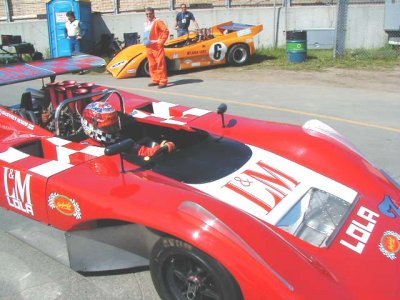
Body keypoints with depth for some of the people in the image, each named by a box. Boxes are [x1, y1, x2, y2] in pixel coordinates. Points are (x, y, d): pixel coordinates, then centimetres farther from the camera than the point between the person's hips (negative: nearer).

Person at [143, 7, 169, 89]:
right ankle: (155, 80, 20)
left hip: (157, 46, -8)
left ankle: (163, 81, -6)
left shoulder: (158, 21, -7)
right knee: (152, 65, 12)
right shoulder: (146, 23, 17)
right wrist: (145, 42, 15)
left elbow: (166, 31, -14)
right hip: (148, 47, 8)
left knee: (160, 64, -8)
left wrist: (161, 42, -15)